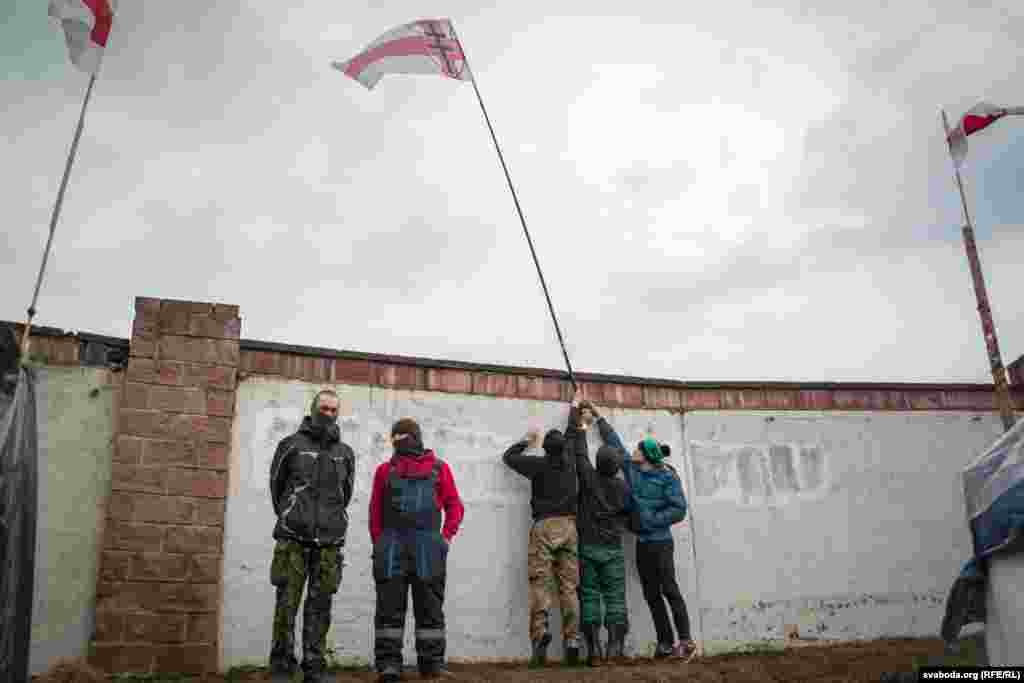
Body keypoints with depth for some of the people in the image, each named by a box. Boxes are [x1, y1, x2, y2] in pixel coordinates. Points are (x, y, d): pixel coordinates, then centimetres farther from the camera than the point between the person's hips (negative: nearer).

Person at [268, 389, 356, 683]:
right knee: (287, 604, -4)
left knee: (319, 607, 4)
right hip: (293, 537, -2)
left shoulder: (346, 452, 11)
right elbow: (276, 484, 14)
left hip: (329, 540, 2)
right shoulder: (290, 445, 4)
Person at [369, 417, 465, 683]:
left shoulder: (439, 468, 12)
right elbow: (375, 511, 13)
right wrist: (379, 544, 3)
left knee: (430, 607, 3)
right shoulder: (385, 470, 16)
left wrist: (446, 536, -1)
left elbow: (454, 506, 10)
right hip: (392, 546, 1)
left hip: (427, 547, -1)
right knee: (390, 607, -1)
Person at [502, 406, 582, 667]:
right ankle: (572, 640, -2)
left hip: (544, 526, -3)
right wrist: (572, 410, 44)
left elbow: (509, 456, 14)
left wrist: (527, 441, 28)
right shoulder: (569, 460, 10)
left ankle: (540, 630, -26)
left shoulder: (540, 463, 0)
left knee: (540, 582, -7)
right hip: (569, 526, 3)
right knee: (569, 586, 3)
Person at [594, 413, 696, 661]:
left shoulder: (667, 477, -9)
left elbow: (679, 510, -11)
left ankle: (685, 641, -4)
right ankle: (666, 643, 13)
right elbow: (614, 443, 17)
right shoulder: (632, 468, 7)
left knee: (669, 591, -8)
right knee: (651, 595, 7)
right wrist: (600, 419, 23)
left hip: (660, 542, -6)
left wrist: (651, 520, -17)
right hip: (642, 543, 6)